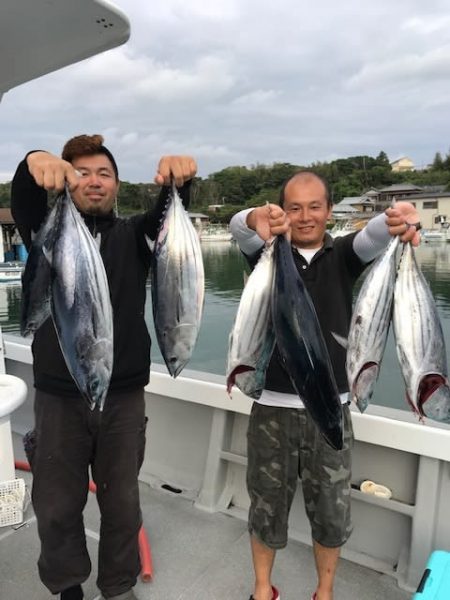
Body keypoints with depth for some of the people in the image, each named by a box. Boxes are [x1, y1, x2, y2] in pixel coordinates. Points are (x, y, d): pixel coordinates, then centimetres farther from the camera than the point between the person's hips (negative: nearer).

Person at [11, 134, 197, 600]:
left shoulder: (133, 236, 5)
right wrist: (35, 164, -40)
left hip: (124, 394, 1)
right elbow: (23, 198, -18)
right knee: (57, 504, 14)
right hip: (58, 394, 0)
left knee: (122, 502, 15)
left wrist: (179, 177, -36)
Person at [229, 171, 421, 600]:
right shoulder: (268, 252, 0)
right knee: (267, 505, 14)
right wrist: (256, 219, -45)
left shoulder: (343, 256, 1)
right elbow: (238, 227, -20)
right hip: (273, 406, 0)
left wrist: (396, 219, -44)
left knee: (332, 511, 13)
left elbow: (372, 238, -20)